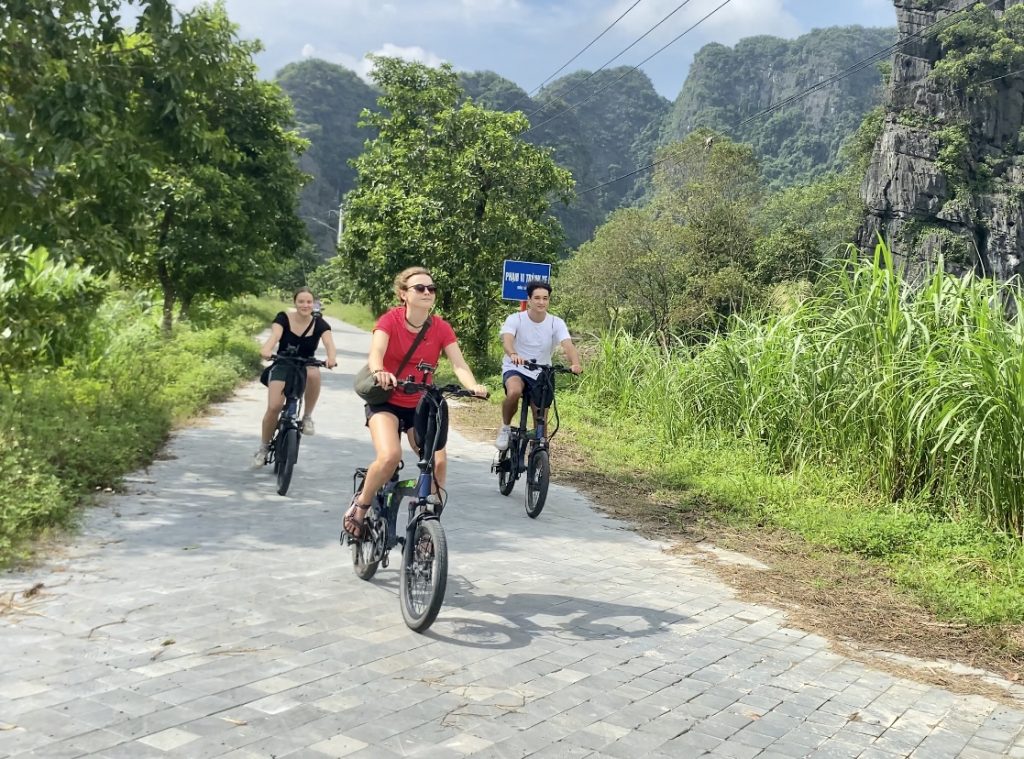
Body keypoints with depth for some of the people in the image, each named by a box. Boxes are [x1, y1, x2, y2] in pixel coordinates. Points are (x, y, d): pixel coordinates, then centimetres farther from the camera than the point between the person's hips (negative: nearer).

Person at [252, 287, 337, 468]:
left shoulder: (319, 324, -7)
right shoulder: (283, 318, -9)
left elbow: (329, 343, -24)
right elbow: (275, 334, -29)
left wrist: (332, 357, -48)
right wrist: (266, 350, -51)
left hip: (305, 367, 1)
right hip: (282, 367, -1)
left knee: (313, 373, -36)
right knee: (274, 407, -19)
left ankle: (307, 417, -14)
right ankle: (263, 447, 6)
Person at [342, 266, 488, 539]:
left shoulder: (441, 328, -5)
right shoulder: (390, 320, -13)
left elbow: (459, 364, -17)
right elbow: (375, 353, -29)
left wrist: (473, 386, -38)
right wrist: (380, 372, -52)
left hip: (421, 405, 4)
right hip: (386, 400, -3)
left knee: (438, 462, -12)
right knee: (390, 456, -27)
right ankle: (360, 505, 0)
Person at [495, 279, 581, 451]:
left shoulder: (556, 323, -8)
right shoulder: (515, 319, -12)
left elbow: (568, 345, -23)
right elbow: (507, 339, -30)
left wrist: (575, 364, -45)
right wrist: (513, 355, -54)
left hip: (541, 374, 2)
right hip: (515, 369, -2)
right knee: (514, 392, -35)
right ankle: (505, 428, -9)